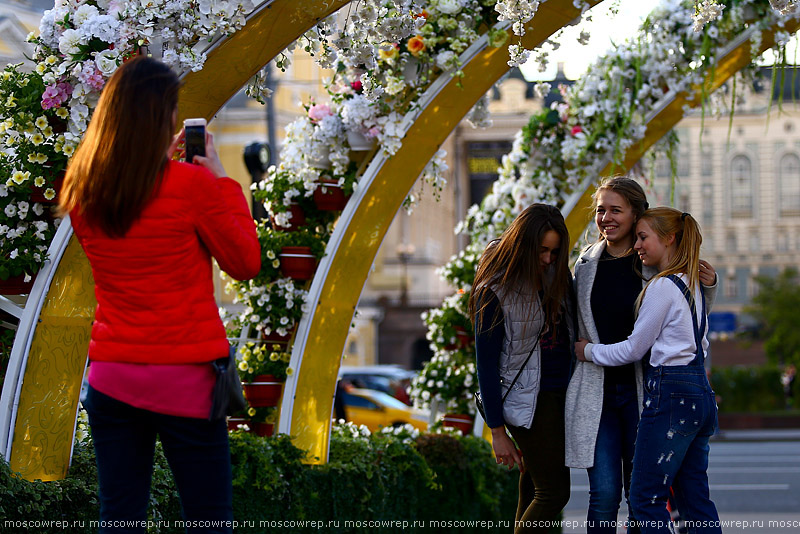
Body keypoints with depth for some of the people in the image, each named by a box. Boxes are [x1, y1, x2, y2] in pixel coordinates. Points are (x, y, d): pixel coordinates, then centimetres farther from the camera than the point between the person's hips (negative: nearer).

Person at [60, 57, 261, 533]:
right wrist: (221, 180, 4)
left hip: (112, 380, 5)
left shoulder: (81, 190, 2)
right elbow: (246, 262, -2)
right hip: (185, 378, -4)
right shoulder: (193, 185, -12)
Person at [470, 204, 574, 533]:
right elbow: (486, 364, -11)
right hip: (528, 400, -6)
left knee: (534, 487, 9)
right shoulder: (494, 292, -13)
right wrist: (498, 432, -11)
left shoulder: (558, 277, 4)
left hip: (562, 394, 6)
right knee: (553, 491, -8)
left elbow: (573, 334, 17)